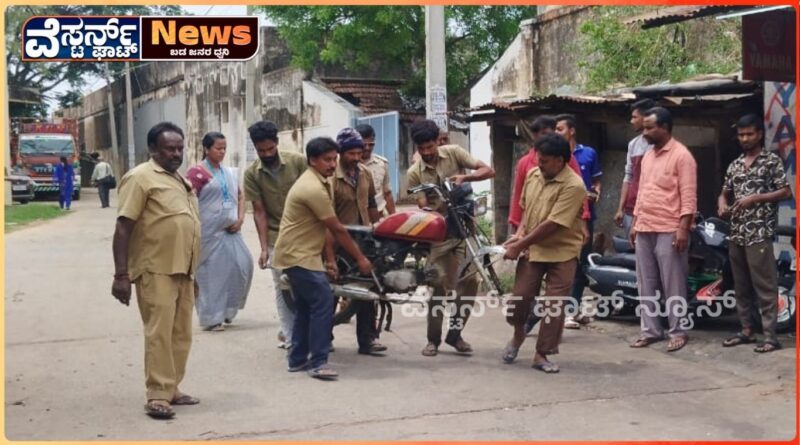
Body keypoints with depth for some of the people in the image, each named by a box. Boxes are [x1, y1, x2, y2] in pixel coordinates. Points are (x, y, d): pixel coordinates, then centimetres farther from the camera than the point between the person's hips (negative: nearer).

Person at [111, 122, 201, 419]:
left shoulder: (181, 180, 18)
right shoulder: (141, 177, -7)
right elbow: (123, 228, -13)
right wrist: (121, 274, -20)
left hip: (183, 271, 8)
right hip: (156, 271, -8)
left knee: (181, 334, 10)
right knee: (159, 332, -9)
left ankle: (172, 389, 19)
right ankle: (157, 396, -5)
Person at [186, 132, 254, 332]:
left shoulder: (230, 172, 14)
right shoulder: (197, 172, -8)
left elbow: (240, 195, 21)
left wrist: (240, 219, 5)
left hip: (230, 229, 7)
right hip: (209, 230, -7)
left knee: (243, 264, 3)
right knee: (211, 271, -1)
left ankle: (227, 310, 21)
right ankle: (212, 318, 10)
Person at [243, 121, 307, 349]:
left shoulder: (298, 162, -7)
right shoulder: (252, 174, -4)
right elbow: (259, 211, -3)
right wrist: (264, 247, -9)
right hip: (276, 237, 1)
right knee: (283, 287, 5)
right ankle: (289, 336, 14)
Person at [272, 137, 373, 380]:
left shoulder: (321, 182, 12)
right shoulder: (314, 189, -22)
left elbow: (326, 228, 10)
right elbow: (337, 229, -18)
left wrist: (330, 259, 6)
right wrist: (360, 258, -11)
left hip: (299, 254, 11)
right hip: (299, 256, -11)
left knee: (305, 307, 15)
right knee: (323, 304, -13)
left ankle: (298, 359, 22)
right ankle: (318, 363, -10)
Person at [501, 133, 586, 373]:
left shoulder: (573, 186, -21)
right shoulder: (533, 175, 0)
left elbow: (552, 224, -23)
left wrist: (519, 245, -19)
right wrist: (520, 233, -2)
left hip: (561, 253, -4)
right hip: (532, 248, 5)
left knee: (553, 306, -2)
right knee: (520, 297, 1)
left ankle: (541, 354, 10)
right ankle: (518, 335, 29)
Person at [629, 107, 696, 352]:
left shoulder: (681, 155, -9)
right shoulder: (648, 156, 16)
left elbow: (688, 196, -13)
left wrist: (683, 229, -19)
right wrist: (635, 222, 17)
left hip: (669, 231, -8)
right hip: (645, 230, 8)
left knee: (672, 286, -2)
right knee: (646, 285, 10)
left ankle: (678, 331, 7)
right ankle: (650, 330, 17)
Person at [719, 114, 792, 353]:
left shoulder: (772, 160, -1)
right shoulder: (735, 165, 16)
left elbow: (786, 192, -6)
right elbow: (725, 193, 21)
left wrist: (755, 198, -15)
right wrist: (722, 205, -2)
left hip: (759, 233, -6)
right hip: (736, 233, 7)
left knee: (764, 285, -7)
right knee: (741, 285, 10)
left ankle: (770, 336, -5)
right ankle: (746, 330, 19)